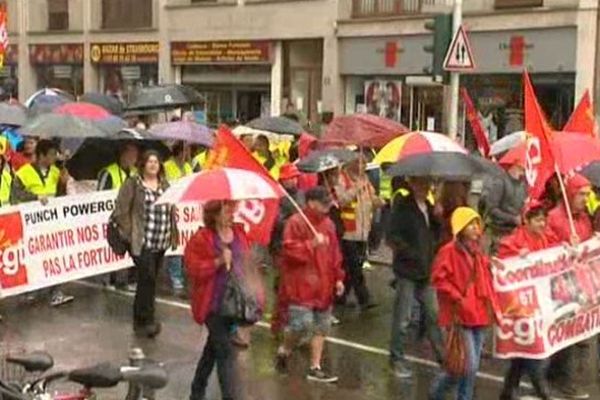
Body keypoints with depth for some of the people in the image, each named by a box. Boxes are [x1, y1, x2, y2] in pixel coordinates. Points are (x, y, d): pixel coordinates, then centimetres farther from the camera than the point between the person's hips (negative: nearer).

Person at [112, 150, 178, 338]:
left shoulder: (164, 185, 15)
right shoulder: (132, 184, -3)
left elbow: (171, 212, 21)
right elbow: (121, 211, -6)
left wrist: (173, 234, 14)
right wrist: (129, 233, -9)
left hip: (160, 243, 6)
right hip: (141, 241, -6)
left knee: (149, 280, 11)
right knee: (148, 278, -14)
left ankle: (140, 320, 22)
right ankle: (147, 321, -7)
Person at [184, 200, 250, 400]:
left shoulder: (239, 233, 6)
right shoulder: (201, 238, -13)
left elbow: (247, 262, 16)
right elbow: (193, 269, -17)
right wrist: (218, 262, -27)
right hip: (213, 304, -7)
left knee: (214, 347, 21)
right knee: (226, 352, -10)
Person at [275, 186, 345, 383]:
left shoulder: (328, 223, 11)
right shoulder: (296, 222, -11)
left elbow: (335, 252, 16)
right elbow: (289, 250, -19)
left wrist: (338, 278, 10)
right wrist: (312, 244, -27)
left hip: (323, 285, 7)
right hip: (301, 284, -7)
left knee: (321, 327, 9)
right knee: (301, 324, -13)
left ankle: (315, 368, 18)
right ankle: (284, 350, 16)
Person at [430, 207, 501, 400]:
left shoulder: (478, 252, 13)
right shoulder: (449, 251, -11)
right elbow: (438, 279, -14)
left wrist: (493, 306, 10)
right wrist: (457, 298, -18)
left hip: (479, 314, 8)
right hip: (460, 316, -8)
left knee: (473, 366, 10)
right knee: (469, 365, -10)